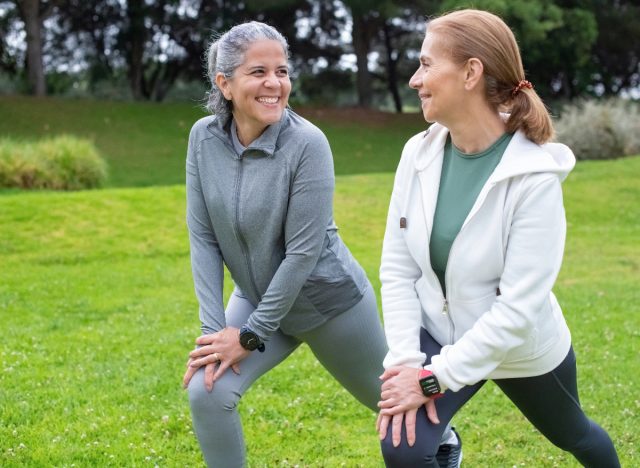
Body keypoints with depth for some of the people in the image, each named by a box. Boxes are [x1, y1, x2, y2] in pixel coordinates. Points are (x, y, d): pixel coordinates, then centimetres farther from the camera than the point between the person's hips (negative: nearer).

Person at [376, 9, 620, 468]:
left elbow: (519, 308, -29)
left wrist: (434, 378, -28)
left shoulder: (534, 177, -28)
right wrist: (406, 360, -21)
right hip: (440, 334, 3)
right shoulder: (420, 154, -14)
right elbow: (397, 268, -10)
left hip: (523, 349, -2)